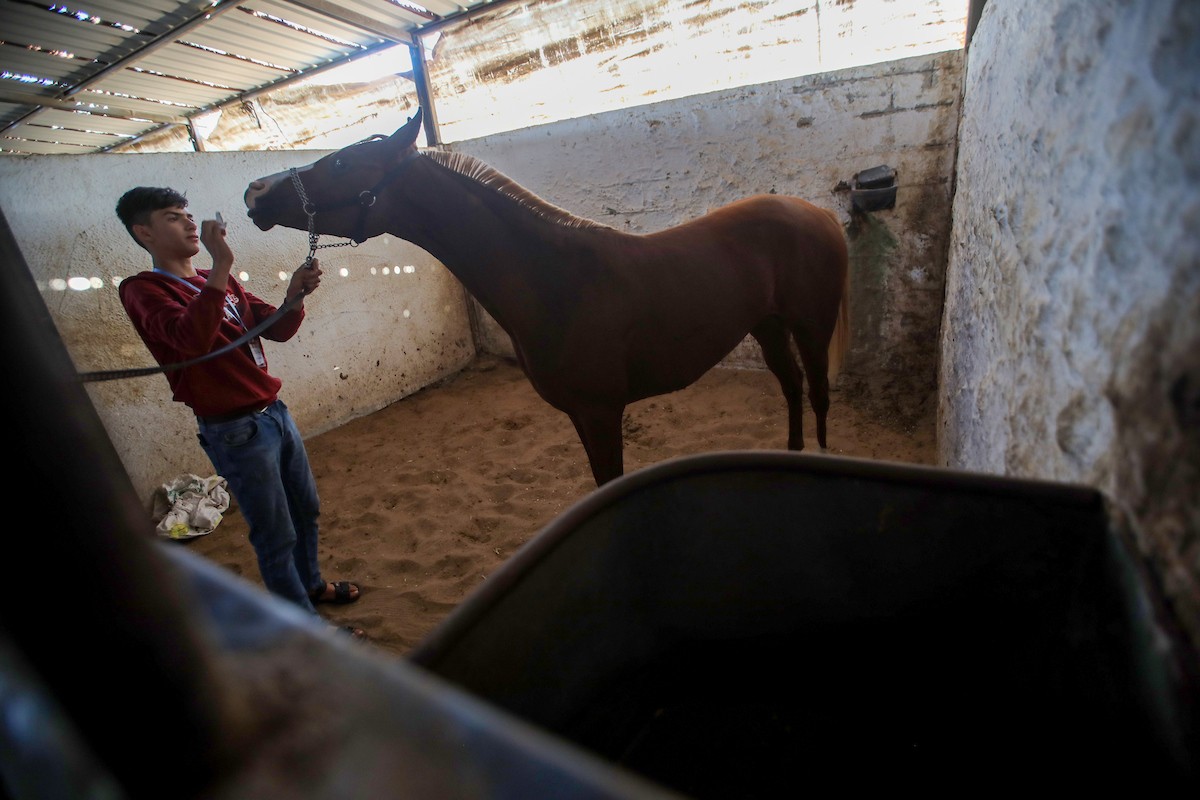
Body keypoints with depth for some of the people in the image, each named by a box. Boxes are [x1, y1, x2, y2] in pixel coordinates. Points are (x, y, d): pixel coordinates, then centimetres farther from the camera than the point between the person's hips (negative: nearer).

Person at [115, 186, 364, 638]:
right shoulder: (143, 290, -9)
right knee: (277, 537, 3)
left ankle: (310, 584, 44)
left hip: (274, 412, 8)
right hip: (236, 431, -8)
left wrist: (294, 296, -13)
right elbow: (191, 338, -29)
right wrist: (221, 267, -33)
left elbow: (278, 330, 6)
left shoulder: (219, 284, 13)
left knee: (307, 510, 21)